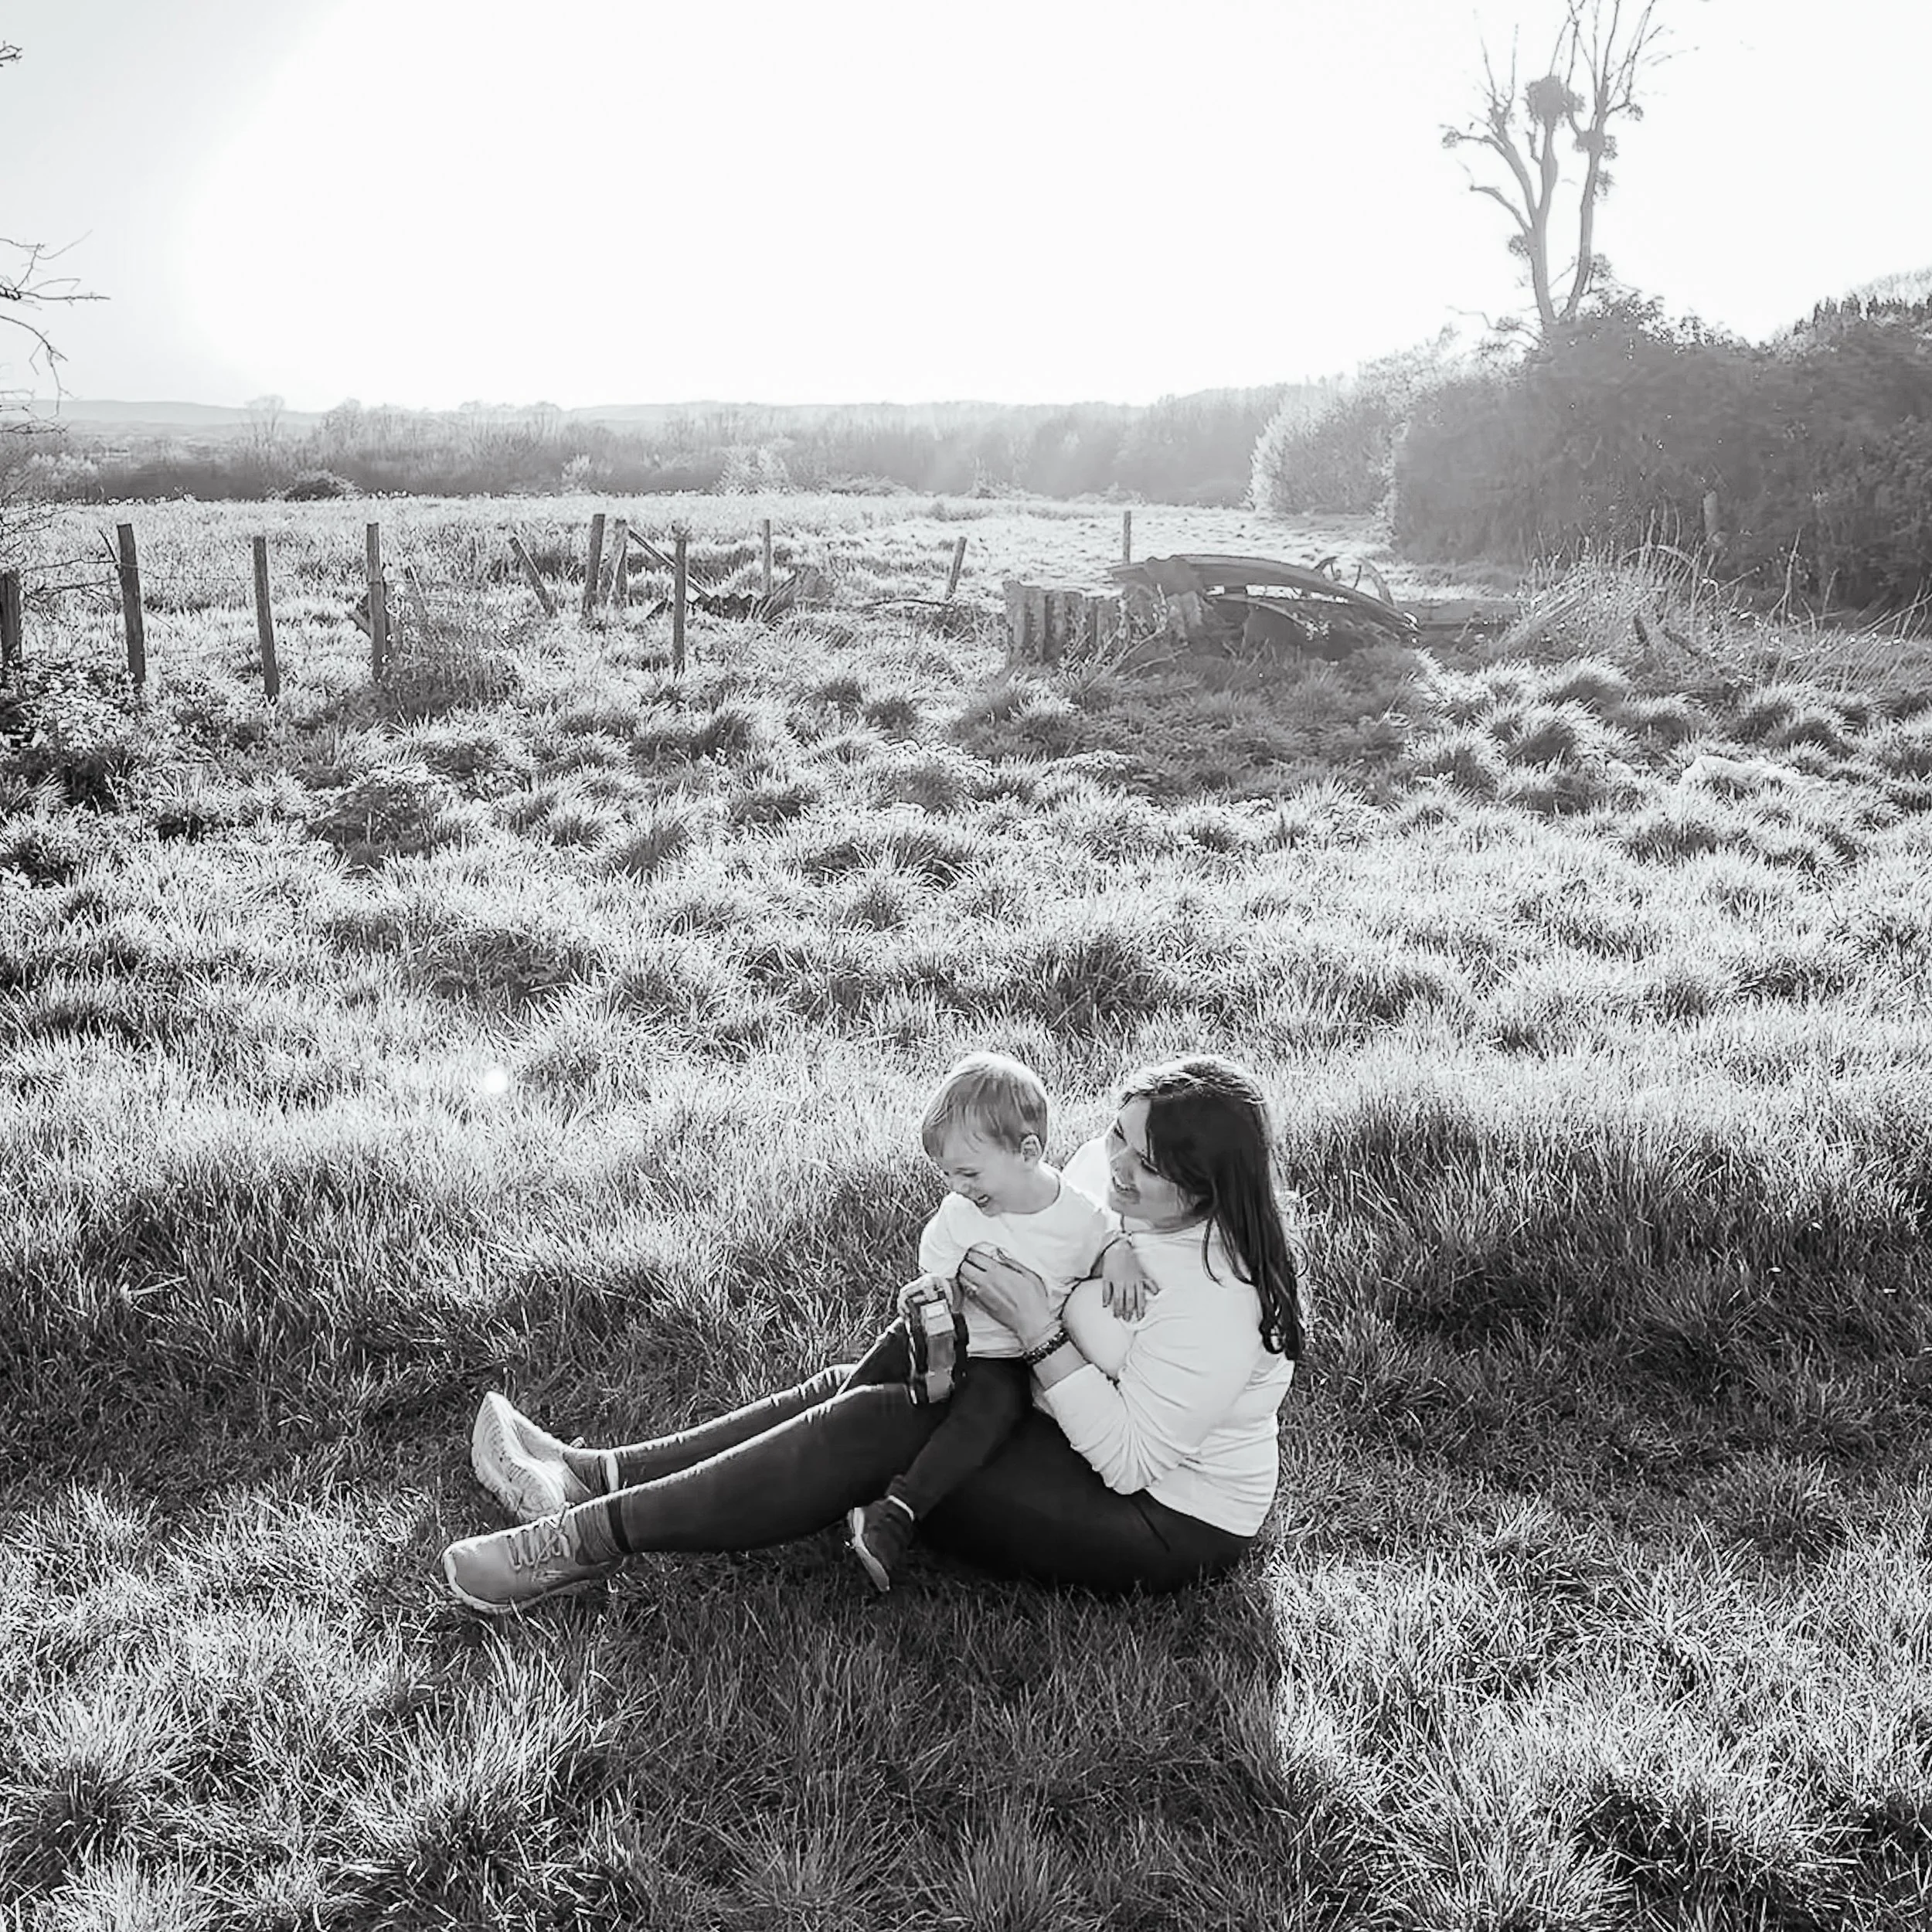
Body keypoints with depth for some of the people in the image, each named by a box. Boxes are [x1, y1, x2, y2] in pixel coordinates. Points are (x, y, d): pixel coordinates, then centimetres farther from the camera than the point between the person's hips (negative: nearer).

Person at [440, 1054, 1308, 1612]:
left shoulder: (1220, 1301, -30)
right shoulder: (1113, 1162, -5)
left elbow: (1128, 1458, -27)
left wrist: (1037, 1330, -31)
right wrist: (956, 1301, -9)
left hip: (1164, 1522, -8)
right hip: (1072, 1424, 8)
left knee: (876, 1430, -20)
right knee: (863, 1390, -7)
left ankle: (595, 1536, -16)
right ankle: (596, 1476, -4)